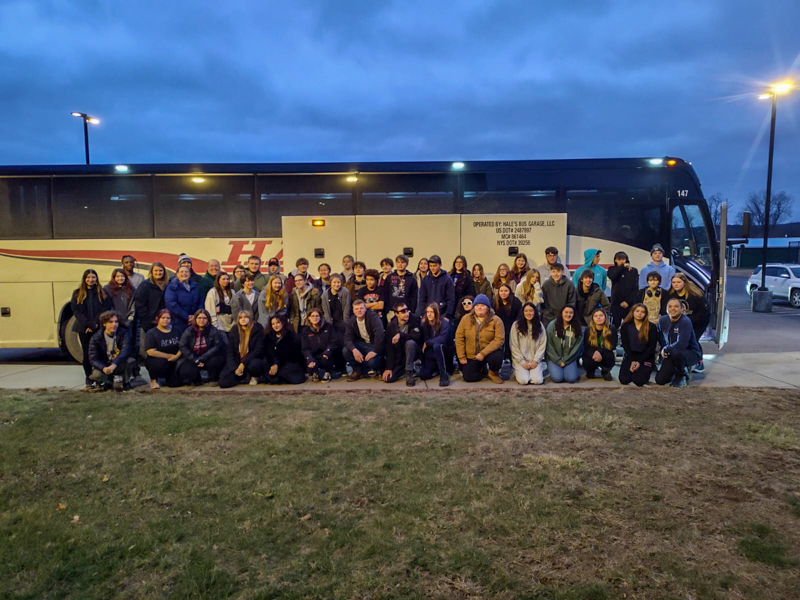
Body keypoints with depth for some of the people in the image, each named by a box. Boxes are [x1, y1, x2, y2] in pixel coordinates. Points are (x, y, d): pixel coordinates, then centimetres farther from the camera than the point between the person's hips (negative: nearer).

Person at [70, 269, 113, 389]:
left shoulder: (102, 293, 5)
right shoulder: (77, 293, 6)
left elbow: (106, 309, -2)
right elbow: (76, 311, -1)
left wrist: (96, 323, -13)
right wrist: (88, 325, -12)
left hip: (99, 328, -1)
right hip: (84, 328, 1)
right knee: (87, 353, 4)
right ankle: (89, 380, 11)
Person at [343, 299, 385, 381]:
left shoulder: (373, 317, -16)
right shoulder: (351, 321, 0)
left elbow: (380, 335, -27)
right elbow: (348, 338, -12)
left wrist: (375, 351, -32)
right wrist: (354, 350, -32)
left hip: (375, 345, -5)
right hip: (362, 344, 5)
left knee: (372, 361, -33)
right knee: (345, 350, -22)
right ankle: (357, 370, 1)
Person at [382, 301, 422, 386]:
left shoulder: (415, 320, -11)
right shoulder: (391, 326, -7)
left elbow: (417, 336, -24)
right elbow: (389, 348, -9)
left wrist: (400, 335, -32)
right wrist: (388, 368, -15)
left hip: (413, 351, -2)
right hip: (399, 356, 2)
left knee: (410, 343, -35)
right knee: (388, 378, -13)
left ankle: (409, 373, -24)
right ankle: (404, 368, 17)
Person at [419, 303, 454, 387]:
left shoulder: (444, 322, -16)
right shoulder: (424, 323, -3)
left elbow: (442, 339, -29)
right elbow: (423, 340, -1)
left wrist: (427, 343, -19)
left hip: (446, 351, -4)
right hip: (431, 354, 5)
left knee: (437, 346, -38)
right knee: (423, 375, -13)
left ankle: (444, 376, -31)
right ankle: (437, 368, 20)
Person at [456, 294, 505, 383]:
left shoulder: (496, 320, -10)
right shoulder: (466, 319, -3)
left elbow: (499, 339, -18)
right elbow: (459, 337, -1)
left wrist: (483, 353, -24)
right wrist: (461, 357, -5)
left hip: (489, 352, -2)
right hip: (471, 355, 3)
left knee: (496, 358, -34)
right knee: (468, 378, -7)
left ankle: (493, 373, 2)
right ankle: (482, 368, 27)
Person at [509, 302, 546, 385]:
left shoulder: (540, 325, 6)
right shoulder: (516, 325, -1)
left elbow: (542, 345, 4)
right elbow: (513, 346, -3)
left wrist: (536, 360, -8)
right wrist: (522, 362, -9)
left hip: (535, 360, 1)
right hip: (520, 360, -1)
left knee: (537, 380, -20)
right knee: (523, 381, -21)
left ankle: (538, 372, 13)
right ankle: (518, 372, 12)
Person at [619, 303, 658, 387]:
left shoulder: (652, 327, -4)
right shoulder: (625, 326, 2)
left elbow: (651, 347, -6)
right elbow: (625, 345, -1)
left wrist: (639, 362, -13)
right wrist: (632, 361, -14)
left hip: (645, 357, -2)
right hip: (630, 355, 2)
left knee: (639, 381, -22)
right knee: (624, 380, -15)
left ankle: (644, 371, 13)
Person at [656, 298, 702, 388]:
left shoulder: (685, 322, -23)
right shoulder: (662, 320, -3)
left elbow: (682, 344, -31)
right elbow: (660, 338, 14)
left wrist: (666, 350, -17)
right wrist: (664, 350, -1)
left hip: (691, 353, -6)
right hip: (671, 355, 6)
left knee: (676, 352, -41)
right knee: (660, 380, -4)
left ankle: (682, 375, -9)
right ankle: (682, 368, 24)